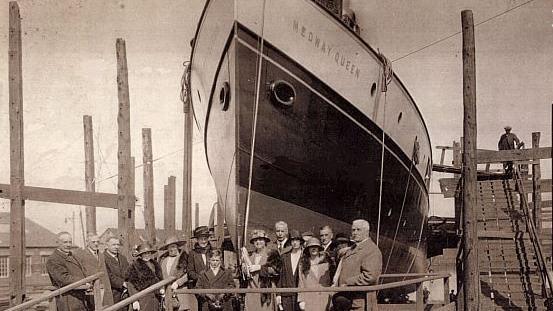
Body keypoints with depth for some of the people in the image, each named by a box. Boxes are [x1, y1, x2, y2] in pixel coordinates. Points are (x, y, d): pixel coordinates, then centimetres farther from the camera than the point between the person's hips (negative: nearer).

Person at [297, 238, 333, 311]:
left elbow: (331, 281, 8)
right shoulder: (303, 264, 9)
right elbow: (301, 283, 8)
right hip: (309, 299, 0)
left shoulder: (325, 263, 8)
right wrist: (301, 300, 1)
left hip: (324, 299, 0)